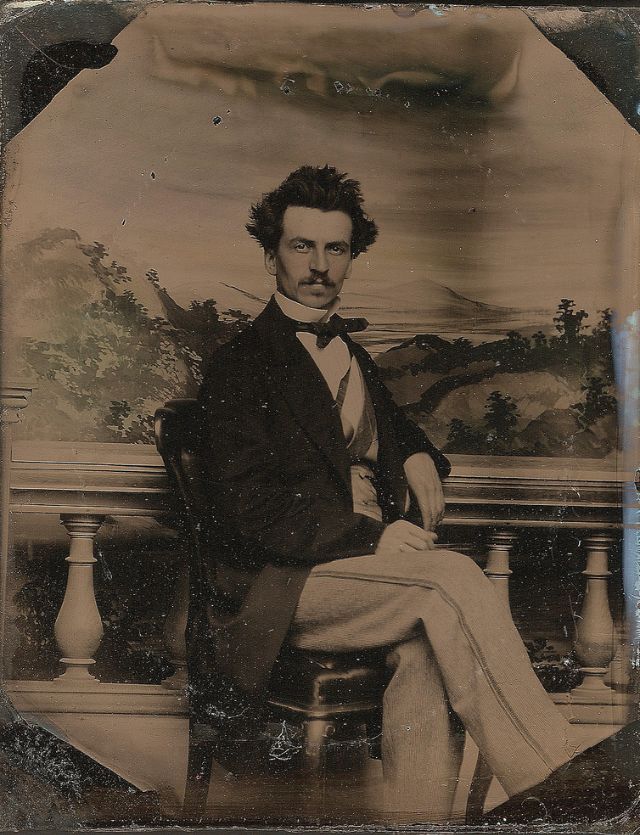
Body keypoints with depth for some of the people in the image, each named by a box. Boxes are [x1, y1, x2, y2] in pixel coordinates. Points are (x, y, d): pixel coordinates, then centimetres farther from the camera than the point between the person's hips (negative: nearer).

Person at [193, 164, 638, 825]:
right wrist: (370, 536, -21)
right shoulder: (240, 364, -2)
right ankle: (547, 786, -22)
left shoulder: (350, 353, 22)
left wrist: (418, 455, 13)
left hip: (372, 563, 6)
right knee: (454, 579, -28)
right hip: (282, 584, -6)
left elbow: (392, 424, 40)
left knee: (426, 651, -29)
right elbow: (249, 510, -11)